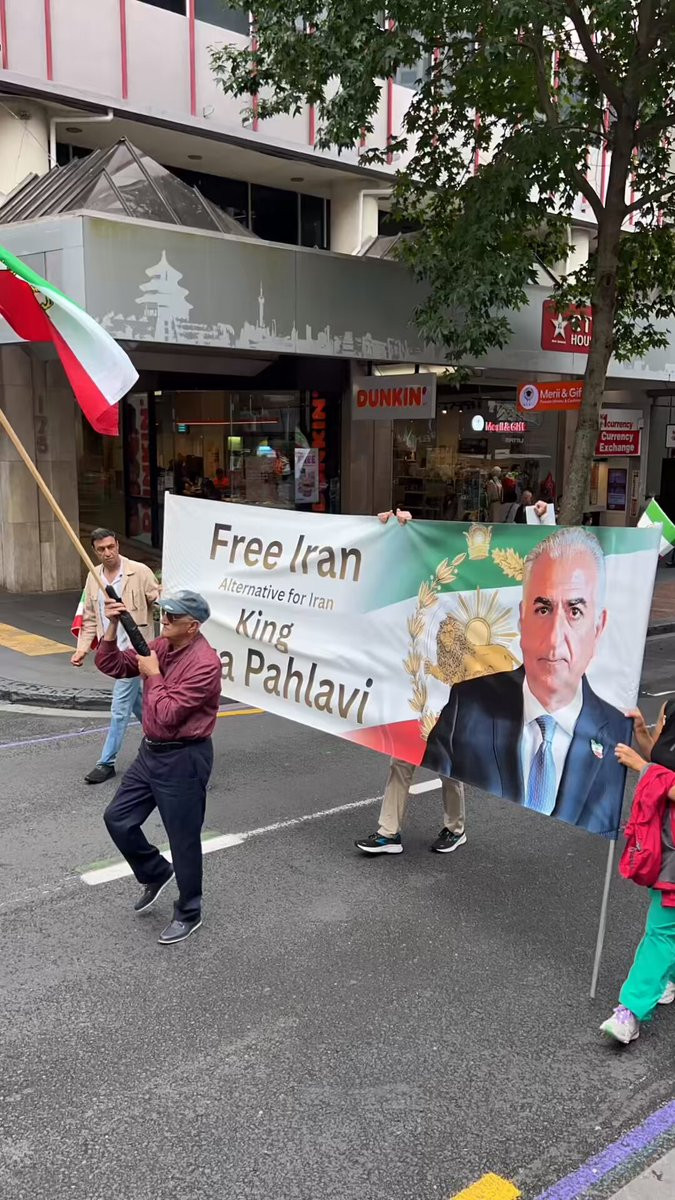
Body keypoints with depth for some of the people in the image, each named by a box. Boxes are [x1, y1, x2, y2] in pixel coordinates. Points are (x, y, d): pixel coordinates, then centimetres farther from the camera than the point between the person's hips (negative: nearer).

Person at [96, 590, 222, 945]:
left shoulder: (204, 663, -24)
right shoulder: (161, 646, 2)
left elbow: (167, 714, -26)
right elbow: (110, 665, 5)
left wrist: (152, 674, -15)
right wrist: (113, 626, -8)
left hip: (183, 760, -8)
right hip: (151, 751, 9)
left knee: (183, 839, 5)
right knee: (117, 818, 14)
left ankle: (189, 913, 25)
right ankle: (156, 873, 36)